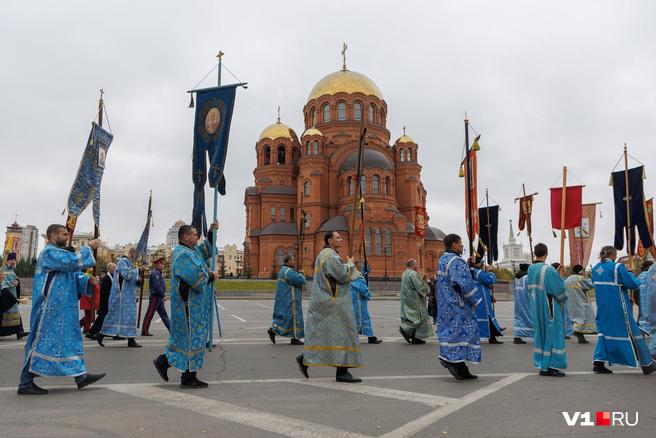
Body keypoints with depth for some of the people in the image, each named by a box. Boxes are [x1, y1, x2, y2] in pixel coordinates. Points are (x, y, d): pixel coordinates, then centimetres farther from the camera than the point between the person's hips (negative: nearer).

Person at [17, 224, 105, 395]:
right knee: (42, 342, -4)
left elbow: (72, 274, 18)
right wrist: (89, 247, -15)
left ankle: (80, 376, 14)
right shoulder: (50, 252, -13)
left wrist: (87, 279, 1)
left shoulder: (58, 253, 19)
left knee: (70, 339, 10)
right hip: (49, 308, -10)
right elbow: (73, 262, -26)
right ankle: (26, 383, 5)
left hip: (61, 309, 10)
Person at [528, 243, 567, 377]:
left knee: (541, 333, 13)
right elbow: (560, 289, -12)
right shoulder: (549, 270, -18)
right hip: (550, 309, -7)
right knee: (552, 334, 1)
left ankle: (542, 366, 18)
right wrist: (564, 299, 9)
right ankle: (551, 366, 3)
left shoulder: (530, 269, 3)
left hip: (536, 308, 7)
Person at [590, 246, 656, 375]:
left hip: (602, 307, 5)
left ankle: (599, 362, 3)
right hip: (618, 308, -5)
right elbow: (632, 284, -12)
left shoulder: (595, 269, 5)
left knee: (604, 331, 12)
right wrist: (630, 274, 9)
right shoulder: (617, 267, -12)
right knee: (631, 332, 6)